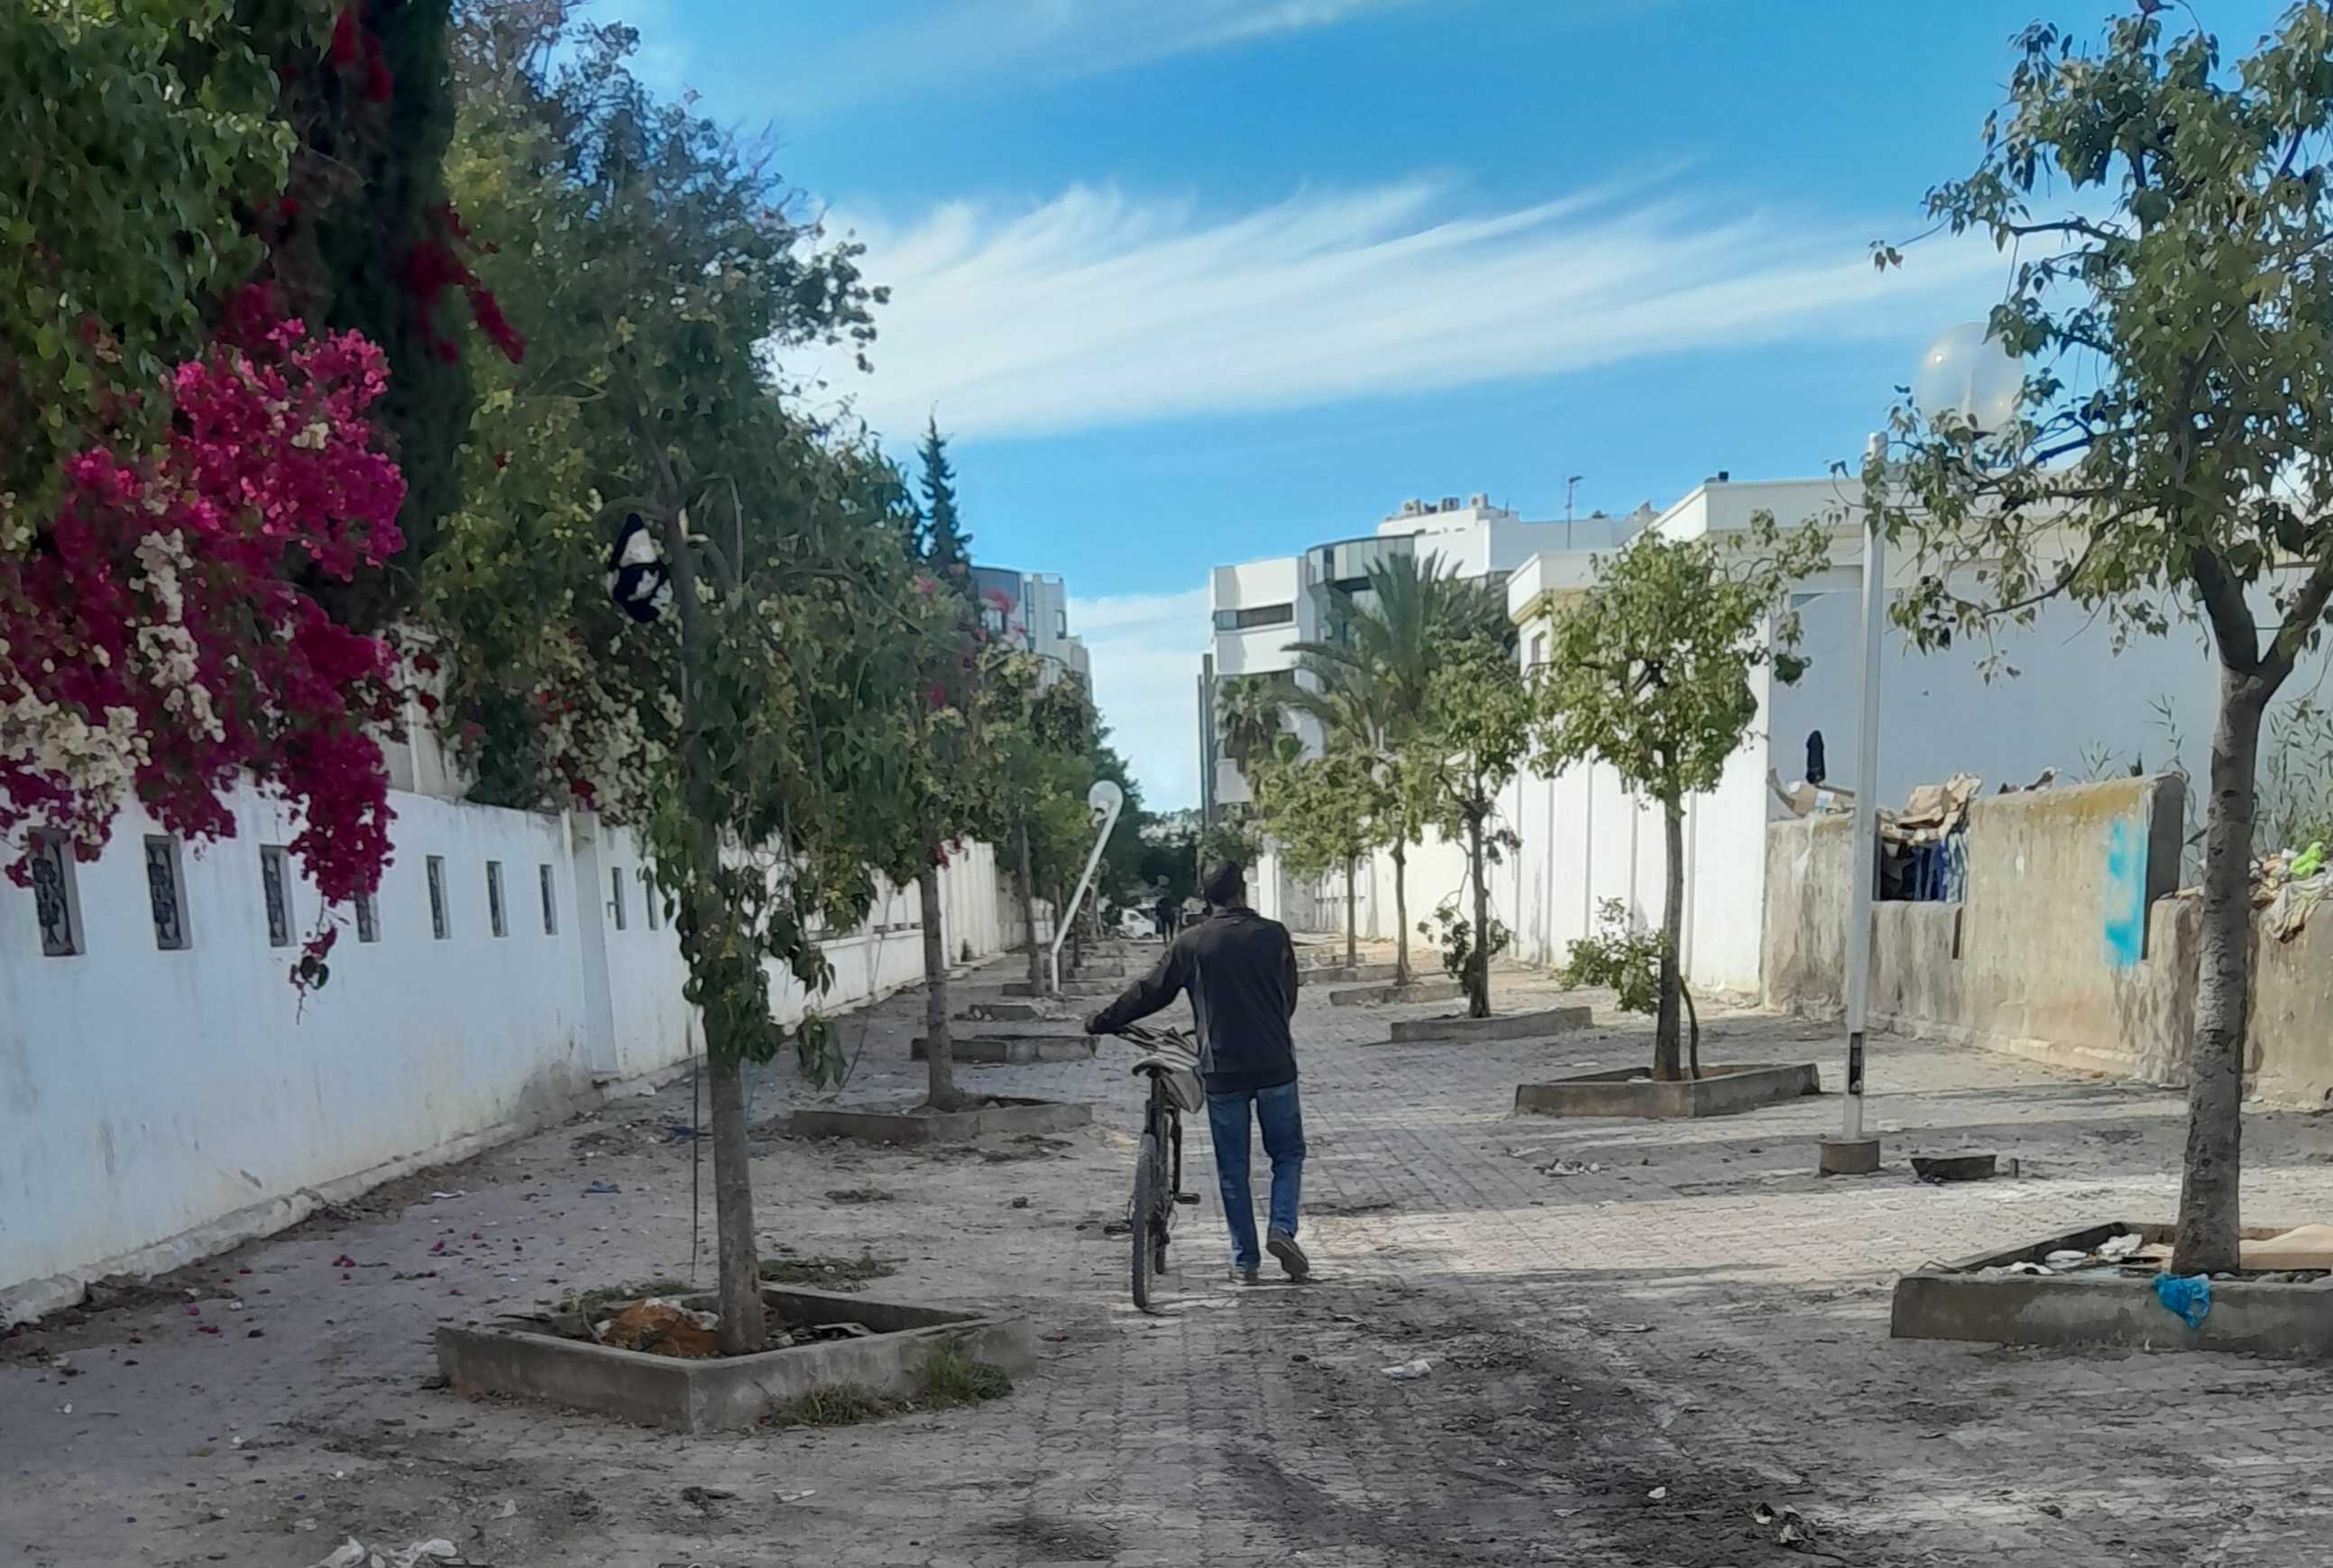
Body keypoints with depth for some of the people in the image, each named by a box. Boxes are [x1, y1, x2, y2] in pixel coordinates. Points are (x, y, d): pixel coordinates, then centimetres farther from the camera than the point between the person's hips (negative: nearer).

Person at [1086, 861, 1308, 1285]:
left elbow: (1150, 992, 3)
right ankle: (1282, 1227, -5)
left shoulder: (1190, 942, -2)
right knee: (1288, 1154, 16)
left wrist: (1102, 1022, 16)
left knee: (1232, 1167, 11)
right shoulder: (1274, 935, 0)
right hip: (1275, 1066, 0)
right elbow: (1289, 998, 9)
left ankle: (1244, 1260, 13)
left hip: (1222, 1069, 0)